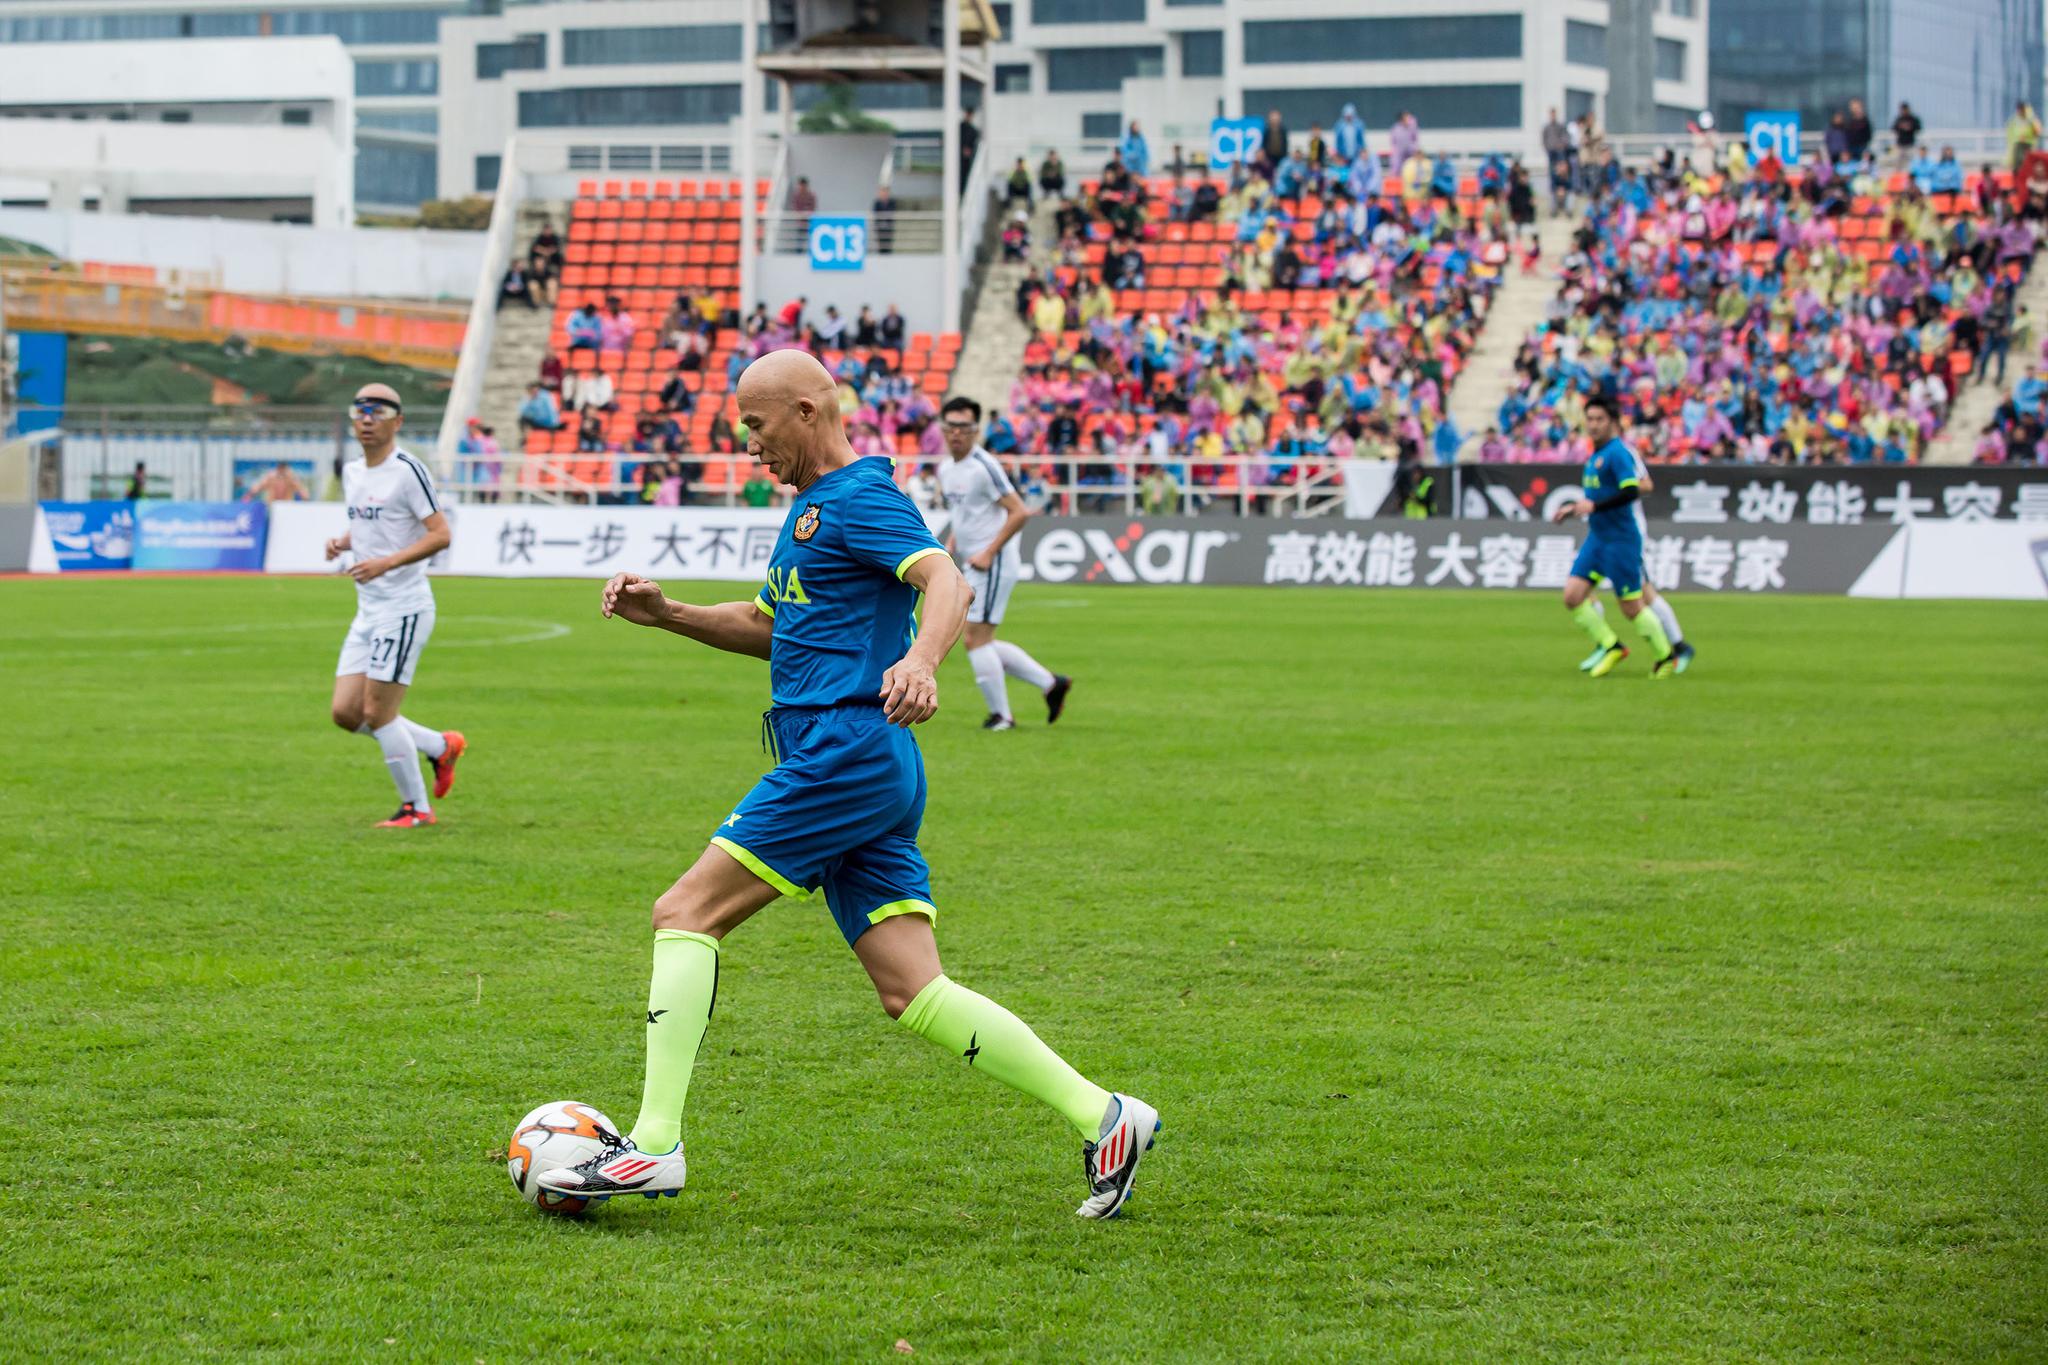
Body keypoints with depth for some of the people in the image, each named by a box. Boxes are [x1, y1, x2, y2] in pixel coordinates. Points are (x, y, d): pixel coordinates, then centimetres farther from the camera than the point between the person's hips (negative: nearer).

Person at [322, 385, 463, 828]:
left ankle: (416, 808, 7)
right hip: (368, 609, 9)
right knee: (345, 712, 4)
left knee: (378, 712, -8)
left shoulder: (407, 471, -13)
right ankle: (441, 746, 22)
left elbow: (441, 535, -17)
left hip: (404, 607, -9)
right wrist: (342, 542, 4)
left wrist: (385, 563, -26)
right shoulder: (352, 472, 12)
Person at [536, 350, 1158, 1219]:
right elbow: (768, 627, 36)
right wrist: (665, 614, 22)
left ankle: (654, 1145, -11)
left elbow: (946, 581, -23)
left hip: (847, 750, -10)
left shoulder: (860, 496, -7)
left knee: (686, 914, -9)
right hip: (848, 765, 10)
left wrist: (920, 660, -43)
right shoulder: (811, 509, 24)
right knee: (911, 994, 3)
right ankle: (1101, 1118, 0)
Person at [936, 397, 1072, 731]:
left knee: (976, 641, -9)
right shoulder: (946, 470, 12)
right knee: (981, 642, 12)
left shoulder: (984, 466, -15)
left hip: (993, 565, -10)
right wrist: (949, 547, 9)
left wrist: (989, 553, -20)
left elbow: (1019, 513, -18)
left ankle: (1001, 715, 1)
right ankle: (1050, 683, 20)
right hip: (973, 566, 10)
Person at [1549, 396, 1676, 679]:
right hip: (1596, 538, 9)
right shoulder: (1596, 455, 14)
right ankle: (1611, 647, 7)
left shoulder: (1617, 452, -14)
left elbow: (1631, 491, -26)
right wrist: (1574, 508, 18)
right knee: (1572, 596, -4)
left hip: (1621, 540, -9)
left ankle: (1665, 656, 16)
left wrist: (1593, 506, -29)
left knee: (1632, 608, -2)